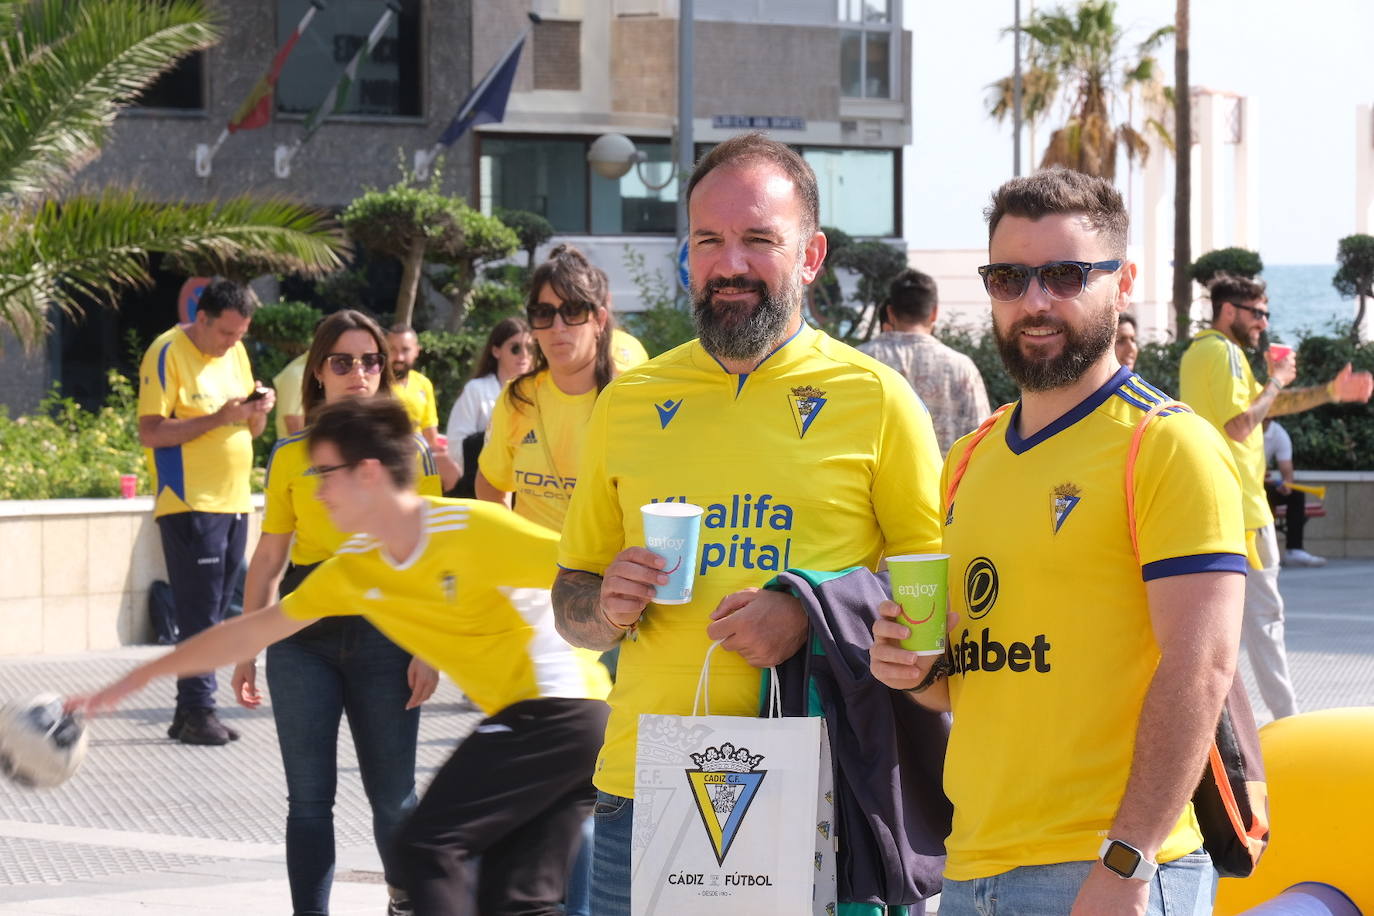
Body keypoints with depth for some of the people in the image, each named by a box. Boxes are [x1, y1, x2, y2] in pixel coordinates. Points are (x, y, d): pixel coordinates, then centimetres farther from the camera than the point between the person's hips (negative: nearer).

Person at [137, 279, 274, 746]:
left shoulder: (236, 352, 13)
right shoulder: (168, 353, -9)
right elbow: (150, 432, -17)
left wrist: (257, 412, -3)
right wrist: (219, 417, -21)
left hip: (234, 502, 7)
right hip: (190, 505, -7)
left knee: (213, 614, 8)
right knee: (200, 614, -9)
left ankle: (190, 713, 13)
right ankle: (197, 711, -5)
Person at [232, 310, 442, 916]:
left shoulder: (408, 449, 3)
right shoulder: (291, 455, 6)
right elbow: (268, 557, 10)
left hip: (383, 631, -1)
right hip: (303, 634, 1)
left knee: (392, 795, 5)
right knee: (309, 797, 1)